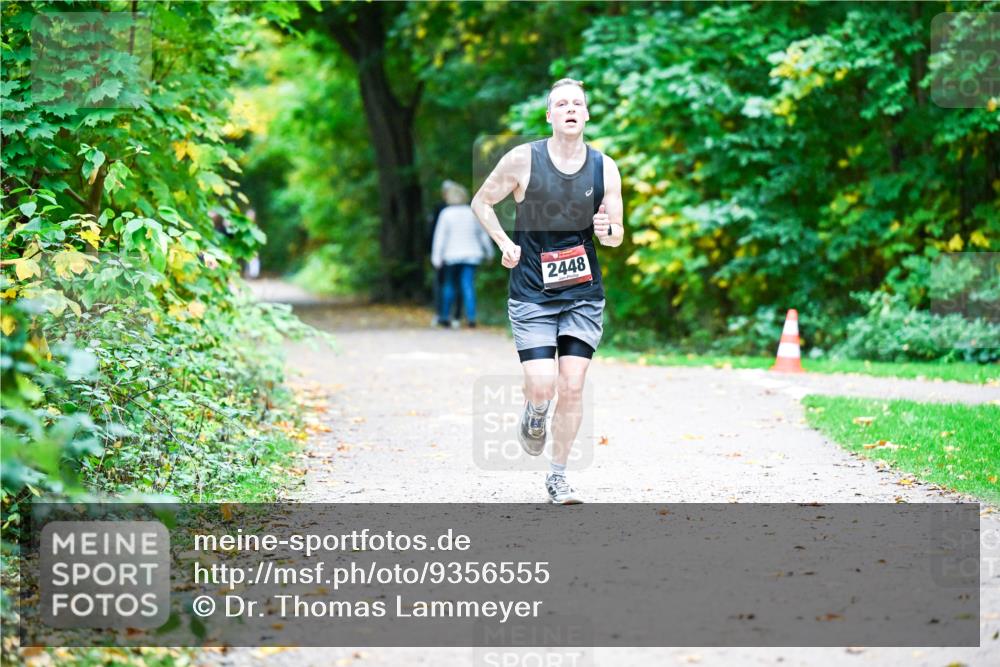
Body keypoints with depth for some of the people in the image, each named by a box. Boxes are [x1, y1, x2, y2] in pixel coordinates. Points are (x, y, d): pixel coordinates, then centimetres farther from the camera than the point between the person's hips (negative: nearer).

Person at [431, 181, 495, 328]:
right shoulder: (472, 213, 3)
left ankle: (445, 317, 17)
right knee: (468, 286, -3)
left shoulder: (446, 213, -7)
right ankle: (471, 317, -13)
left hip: (452, 255, -2)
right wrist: (489, 251, 24)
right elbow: (482, 234, 11)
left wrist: (437, 257, -9)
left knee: (449, 285, 12)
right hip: (471, 255, 2)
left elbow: (440, 236, -10)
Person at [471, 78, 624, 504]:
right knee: (541, 387, -12)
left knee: (572, 387, -1)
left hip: (583, 295, 2)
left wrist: (606, 231, -17)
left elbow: (617, 236, 7)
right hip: (532, 296, -2)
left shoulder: (605, 168, 0)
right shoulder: (523, 160, -7)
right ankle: (534, 416, 25)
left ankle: (558, 476, 14)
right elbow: (481, 201, 6)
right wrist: (505, 244, -8)